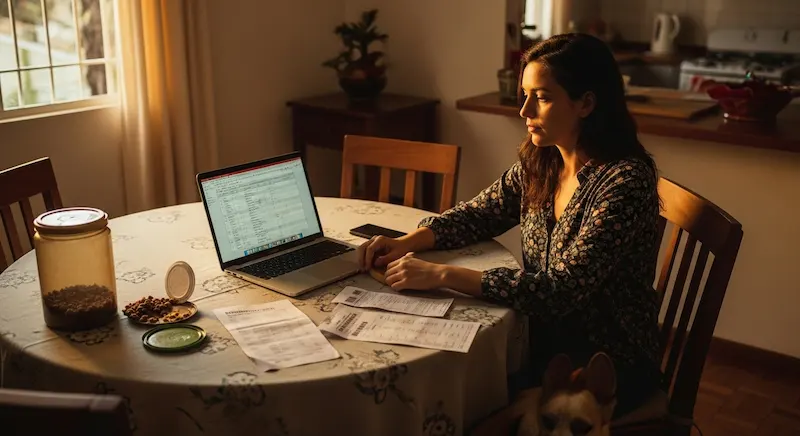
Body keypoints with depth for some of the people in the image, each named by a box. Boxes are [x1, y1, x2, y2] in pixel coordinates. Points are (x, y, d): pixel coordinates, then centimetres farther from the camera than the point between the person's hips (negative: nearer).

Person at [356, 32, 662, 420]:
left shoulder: (625, 181, -25)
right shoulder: (540, 162, -3)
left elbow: (561, 290, -30)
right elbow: (480, 214, 8)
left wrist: (441, 275, -31)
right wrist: (409, 241, -11)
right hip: (549, 340, 6)